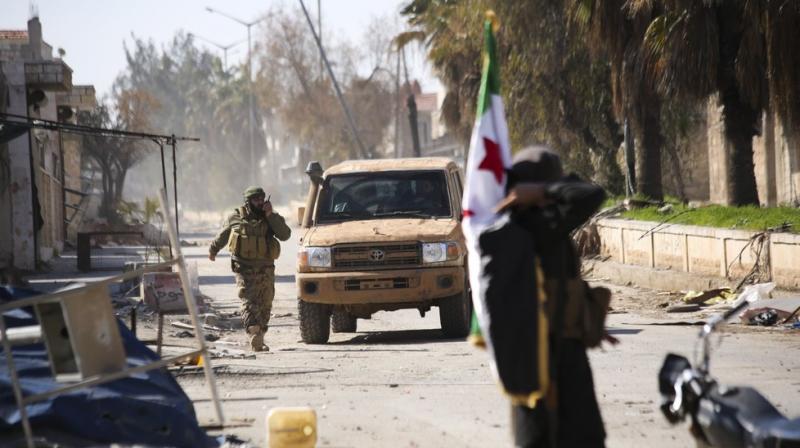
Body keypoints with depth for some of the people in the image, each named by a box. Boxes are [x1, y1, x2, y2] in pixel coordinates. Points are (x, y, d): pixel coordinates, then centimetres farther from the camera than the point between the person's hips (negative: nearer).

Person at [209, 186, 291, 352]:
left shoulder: (272, 218, 5)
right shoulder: (236, 218, 3)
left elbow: (285, 235, -10)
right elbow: (222, 236, 20)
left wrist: (270, 215, -15)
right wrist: (213, 250, 28)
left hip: (266, 270, 3)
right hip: (245, 268, -3)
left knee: (265, 307, 6)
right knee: (249, 304, -17)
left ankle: (259, 342, 18)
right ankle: (255, 337, -30)